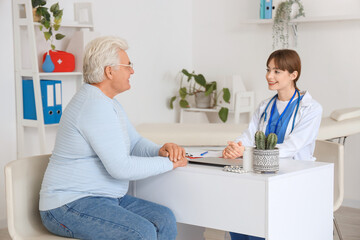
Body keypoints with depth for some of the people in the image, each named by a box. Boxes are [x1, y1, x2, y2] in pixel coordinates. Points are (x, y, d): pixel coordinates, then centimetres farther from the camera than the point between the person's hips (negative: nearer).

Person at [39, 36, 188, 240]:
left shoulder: (109, 103, 16)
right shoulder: (95, 106, -20)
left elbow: (135, 143, 18)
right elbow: (120, 167, -24)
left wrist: (161, 151, -4)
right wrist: (168, 163, -14)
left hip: (104, 198, 10)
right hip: (70, 206, -10)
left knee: (164, 219, -8)